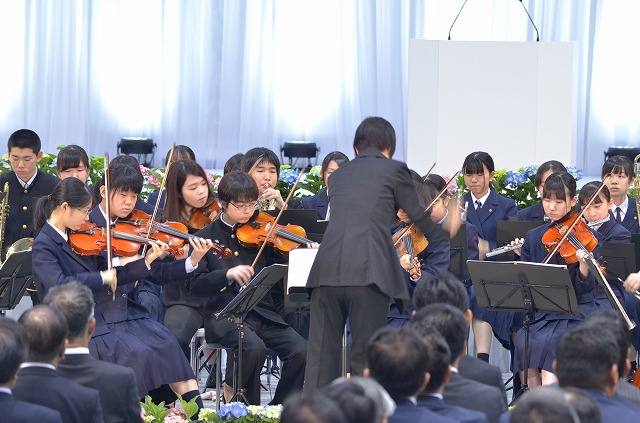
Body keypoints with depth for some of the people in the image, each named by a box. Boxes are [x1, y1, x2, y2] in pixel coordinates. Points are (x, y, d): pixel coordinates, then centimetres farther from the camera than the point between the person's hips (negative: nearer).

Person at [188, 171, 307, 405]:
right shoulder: (206, 237, 4)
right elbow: (195, 285, -6)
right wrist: (227, 274, -23)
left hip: (262, 313, 3)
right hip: (224, 314, -3)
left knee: (300, 350, -20)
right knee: (255, 347, -33)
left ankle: (279, 408, 1)